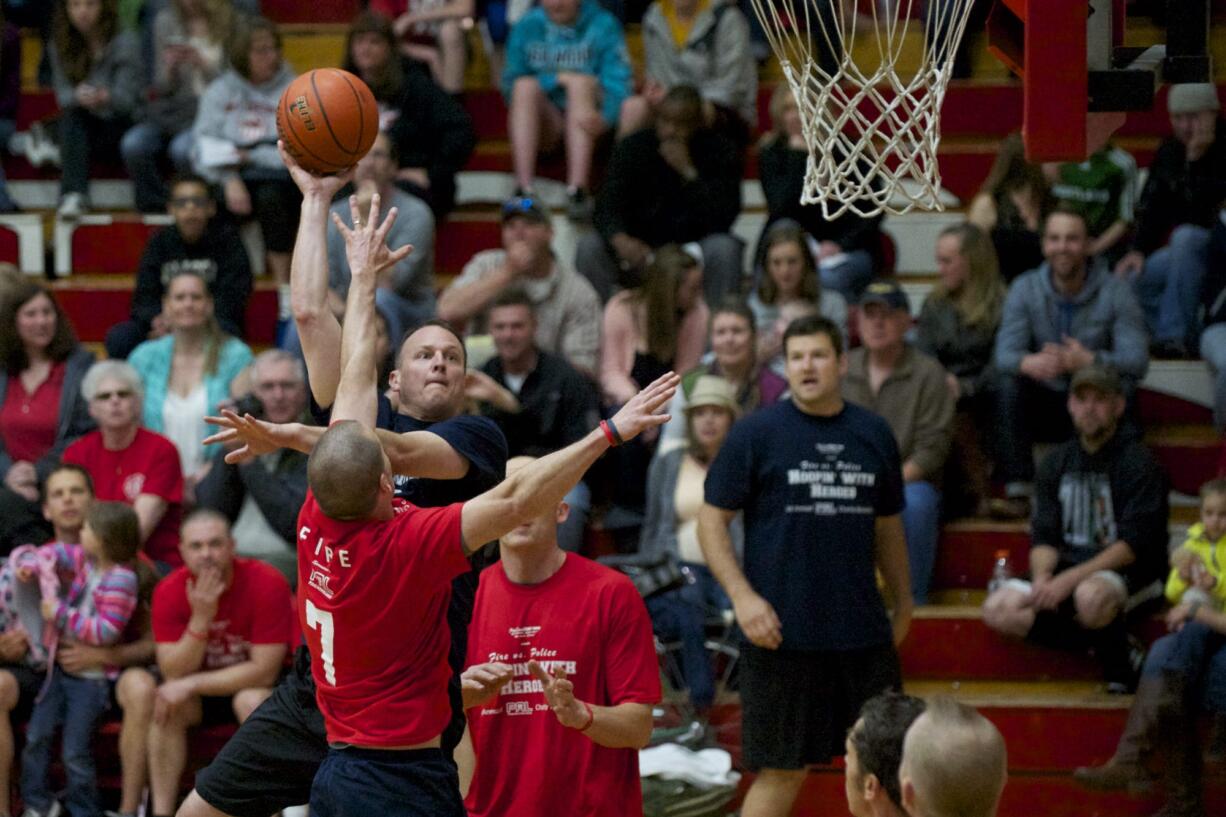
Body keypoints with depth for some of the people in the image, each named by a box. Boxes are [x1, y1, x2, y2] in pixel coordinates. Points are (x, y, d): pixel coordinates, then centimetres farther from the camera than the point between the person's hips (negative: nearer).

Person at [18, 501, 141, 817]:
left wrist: (61, 614, -23)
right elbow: (60, 552, 24)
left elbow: (106, 631, -26)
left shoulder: (120, 580, -22)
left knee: (75, 753, -1)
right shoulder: (86, 561, 3)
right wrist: (33, 566, 5)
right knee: (37, 736, 6)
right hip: (61, 667, 8)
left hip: (90, 679, -8)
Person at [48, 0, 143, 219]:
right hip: (82, 131, 3)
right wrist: (78, 97, -32)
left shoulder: (125, 43, -8)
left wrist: (105, 98, -41)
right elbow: (62, 95, -7)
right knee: (72, 116, -32)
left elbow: (126, 99, -16)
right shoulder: (60, 46, 3)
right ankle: (74, 194, -46)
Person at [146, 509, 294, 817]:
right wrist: (200, 618, -32)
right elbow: (174, 675, -18)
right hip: (209, 684, 4)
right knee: (167, 703, -24)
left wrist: (191, 684, -27)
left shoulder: (267, 584, -24)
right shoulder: (170, 592, -13)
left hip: (271, 684, -3)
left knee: (251, 701, -35)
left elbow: (264, 672, -25)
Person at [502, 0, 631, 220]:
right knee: (525, 86, -25)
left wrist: (605, 117, -33)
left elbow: (618, 83, -13)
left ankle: (577, 190, -43)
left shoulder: (603, 26, -2)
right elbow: (511, 83, -1)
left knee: (581, 81, -29)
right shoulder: (527, 27, 4)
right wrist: (556, 79, -16)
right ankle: (525, 189, -38)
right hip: (544, 126, 2)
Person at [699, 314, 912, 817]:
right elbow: (712, 519, -2)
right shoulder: (756, 434, -2)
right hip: (783, 633, -4)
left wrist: (902, 604, 18)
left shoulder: (874, 435, 9)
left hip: (864, 632, 4)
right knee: (783, 770, 0)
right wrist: (742, 596, -13)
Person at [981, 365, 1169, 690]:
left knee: (1090, 595, -41)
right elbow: (1044, 536, 7)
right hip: (1067, 568, 6)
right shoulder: (1058, 462, 11)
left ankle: (1120, 664, -12)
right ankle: (1104, 641, -12)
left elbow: (1134, 544, -16)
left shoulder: (1138, 462, -7)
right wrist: (1042, 577, -17)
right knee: (998, 610, -18)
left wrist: (1070, 579, -24)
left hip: (1128, 574, -6)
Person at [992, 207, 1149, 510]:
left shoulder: (1115, 292, -8)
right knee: (1007, 385, -27)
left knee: (1119, 387, -33)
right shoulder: (1024, 289, -2)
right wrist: (1027, 363, -42)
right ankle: (1018, 490, -29)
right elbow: (1003, 354, -15)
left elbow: (1137, 361, -19)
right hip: (1045, 408, 2)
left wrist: (1089, 361, -40)